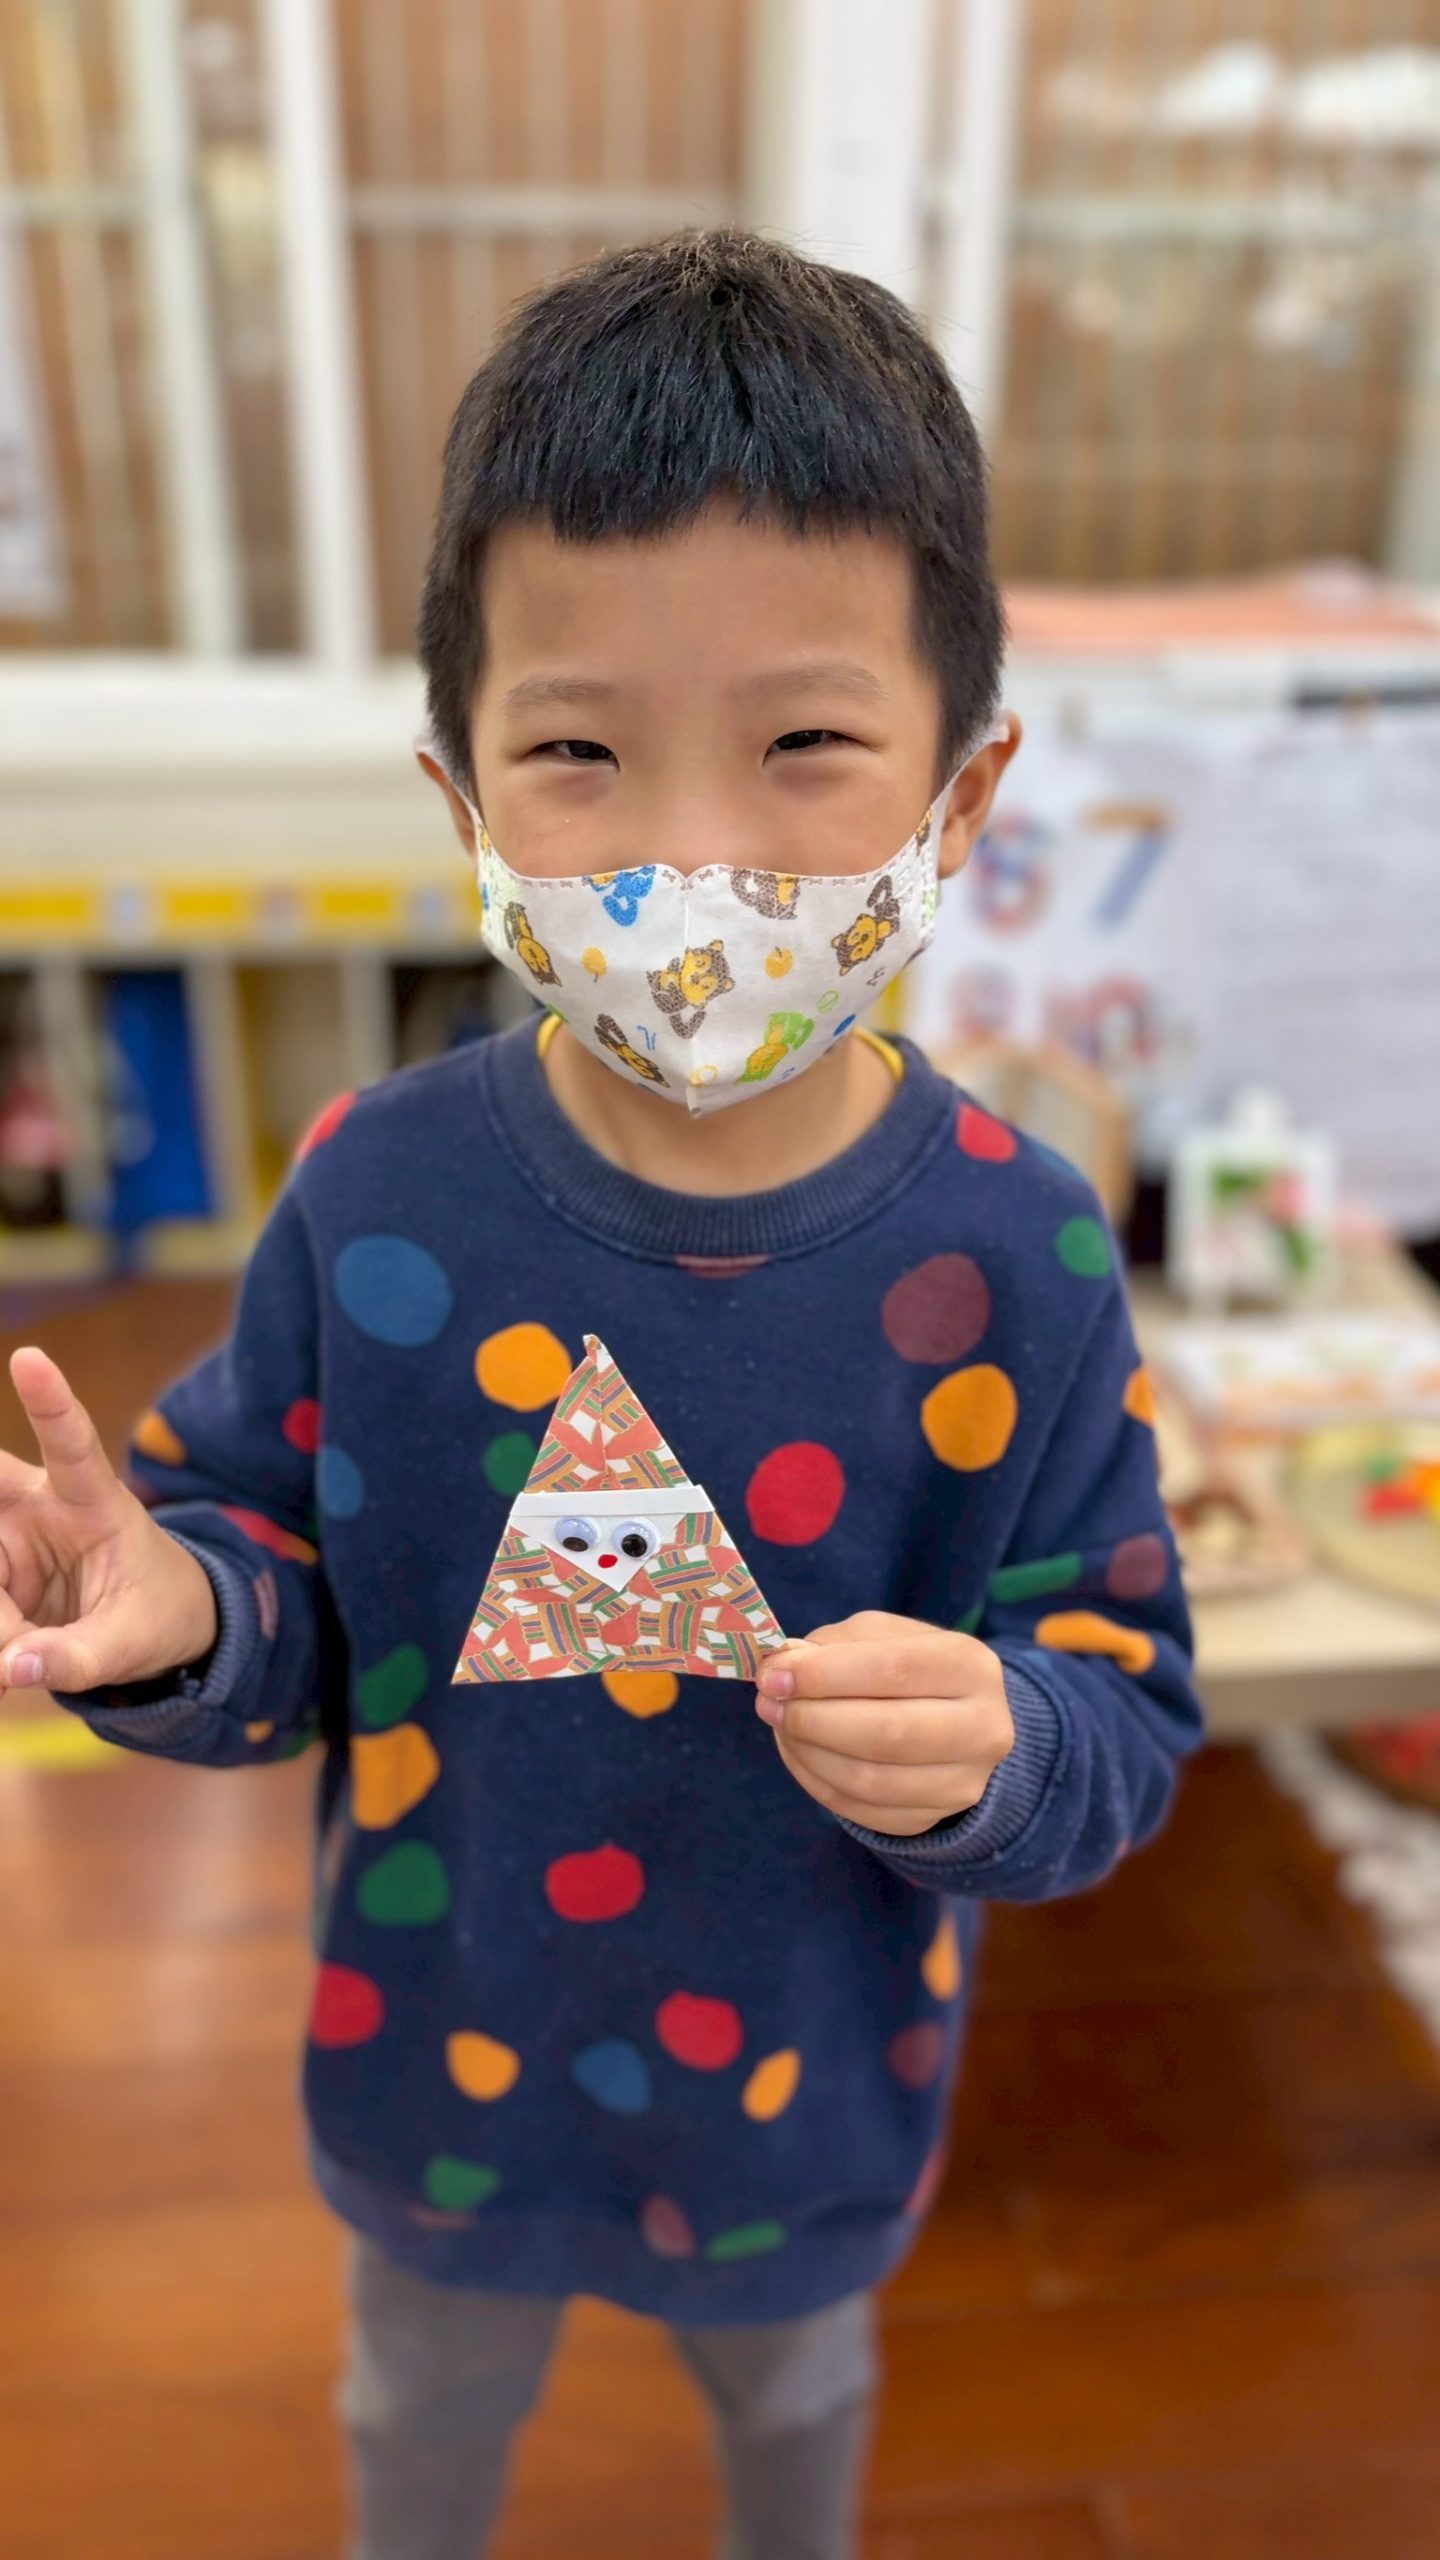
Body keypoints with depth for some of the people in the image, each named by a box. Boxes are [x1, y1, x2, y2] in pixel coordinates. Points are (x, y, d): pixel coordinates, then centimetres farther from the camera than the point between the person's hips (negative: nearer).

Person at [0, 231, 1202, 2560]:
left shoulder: (1018, 1258, -25)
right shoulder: (378, 1194, -23)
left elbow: (1127, 1706, -16)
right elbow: (279, 1555, -11)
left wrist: (992, 1745, -38)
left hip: (810, 2095, 1)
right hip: (436, 2070, 1)